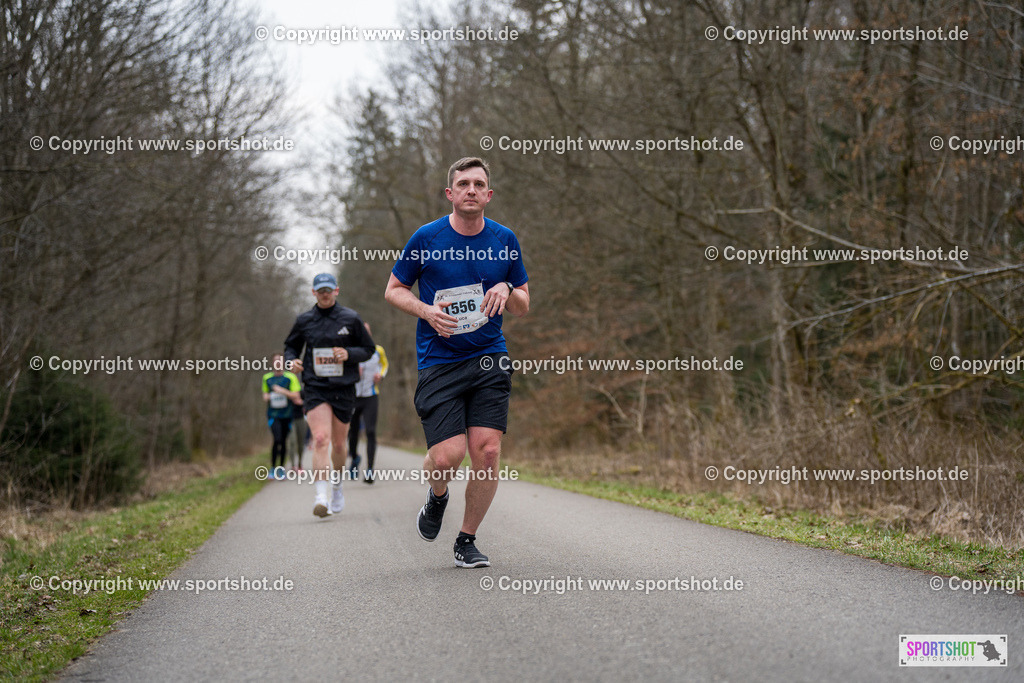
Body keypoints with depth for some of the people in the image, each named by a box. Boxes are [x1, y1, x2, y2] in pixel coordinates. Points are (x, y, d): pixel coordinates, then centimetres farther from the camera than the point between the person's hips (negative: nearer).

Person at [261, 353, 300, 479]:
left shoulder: (290, 377, 0)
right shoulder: (267, 378, 8)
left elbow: (296, 395, -4)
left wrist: (282, 391, -15)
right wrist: (266, 396, 0)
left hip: (286, 414, 0)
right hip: (273, 414, 0)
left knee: (284, 441, 6)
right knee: (277, 439, -18)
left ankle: (281, 468, 22)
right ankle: (273, 468, -9)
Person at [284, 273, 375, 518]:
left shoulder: (351, 319, 3)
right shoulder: (304, 321, 5)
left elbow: (368, 349, 9)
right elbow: (291, 346, 19)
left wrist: (349, 354, -11)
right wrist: (292, 360, -4)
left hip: (343, 389, 1)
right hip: (314, 388, -1)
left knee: (339, 444, 11)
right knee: (320, 438, -19)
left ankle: (338, 487, 36)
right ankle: (321, 496, -25)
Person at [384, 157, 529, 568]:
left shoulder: (505, 240, 6)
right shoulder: (426, 238, -1)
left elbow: (523, 308, 14)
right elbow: (394, 290, 8)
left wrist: (507, 291, -9)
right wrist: (427, 310, -11)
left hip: (489, 359, 2)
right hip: (438, 361, -2)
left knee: (487, 452, -8)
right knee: (447, 456, -14)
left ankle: (467, 541, 11)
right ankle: (437, 497, 24)